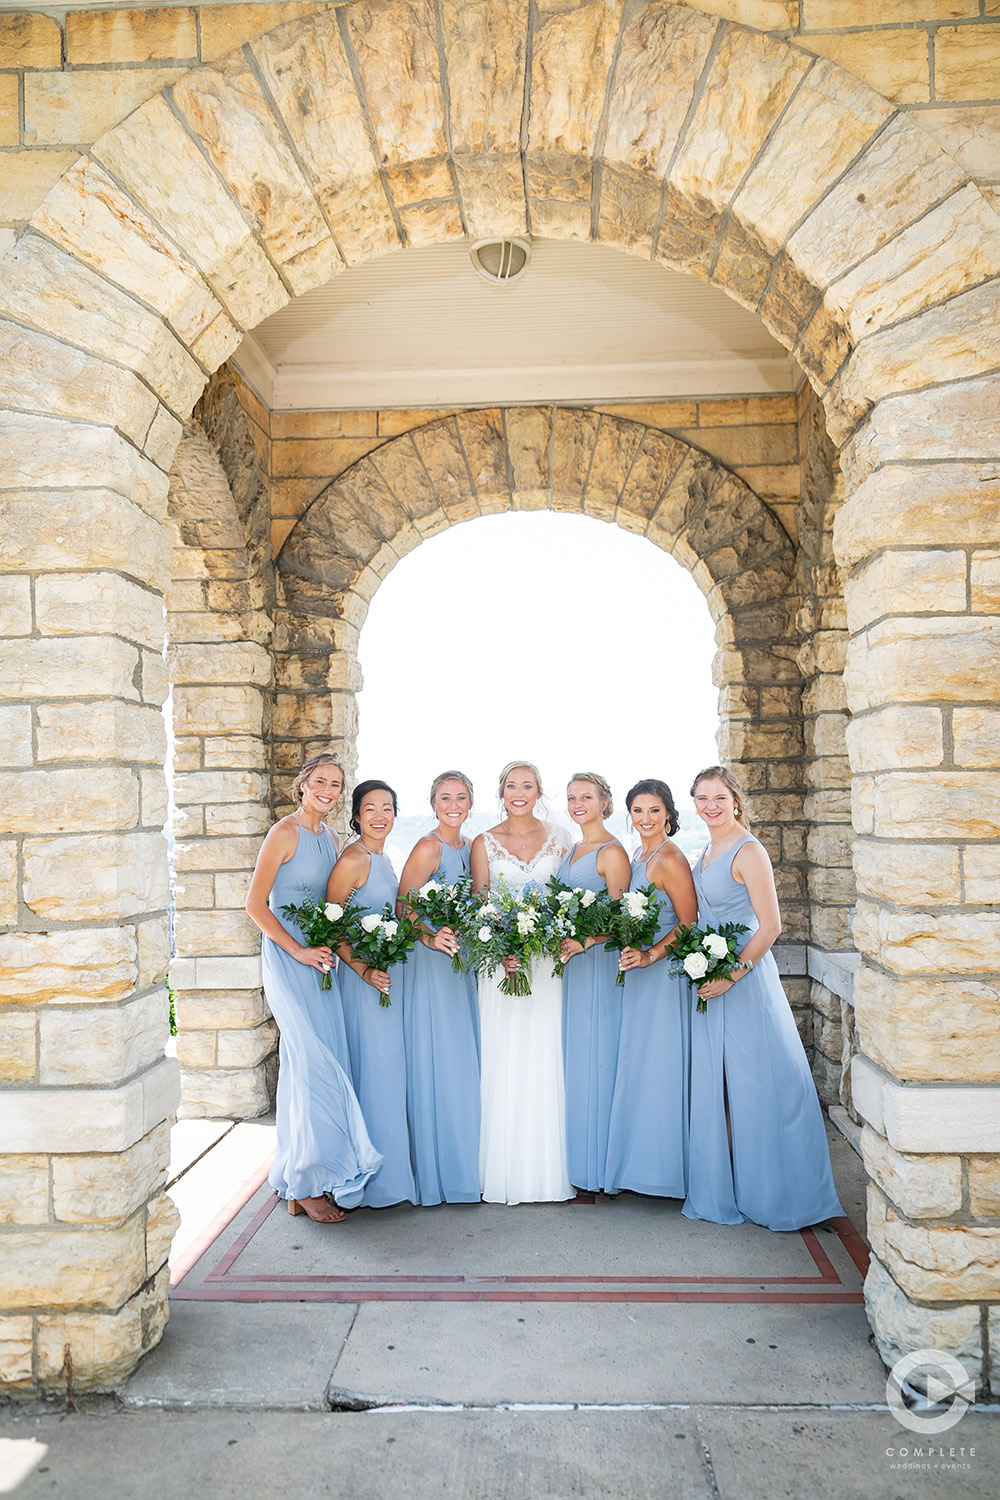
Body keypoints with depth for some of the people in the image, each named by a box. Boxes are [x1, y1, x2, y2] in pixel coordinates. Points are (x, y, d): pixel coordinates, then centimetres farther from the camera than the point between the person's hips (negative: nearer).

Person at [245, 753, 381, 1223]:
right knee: (315, 1063, -9)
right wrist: (299, 951, -14)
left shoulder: (329, 837, 12)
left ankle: (303, 1175, 21)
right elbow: (255, 903, -12)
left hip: (320, 959, 7)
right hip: (287, 958, -7)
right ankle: (307, 1184, 1)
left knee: (308, 1066, 9)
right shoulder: (285, 832, -10)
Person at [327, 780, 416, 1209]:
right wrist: (363, 968, -23)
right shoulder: (353, 860, -15)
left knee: (388, 1070, 15)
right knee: (374, 1069, -3)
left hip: (387, 975, 9)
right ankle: (377, 1179, 9)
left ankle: (388, 1167, 27)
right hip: (362, 976, -9)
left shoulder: (381, 858, 12)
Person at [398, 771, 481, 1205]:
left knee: (463, 1064, 13)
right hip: (429, 963, -8)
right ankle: (435, 1173, 11)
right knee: (436, 1064, -2)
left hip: (461, 964, 8)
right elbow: (402, 907, -15)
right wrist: (431, 938, -30)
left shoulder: (469, 846, 10)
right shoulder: (428, 848, -13)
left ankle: (462, 1165, 26)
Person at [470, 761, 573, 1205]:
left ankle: (547, 1171, 13)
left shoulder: (558, 839, 8)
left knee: (545, 1060, 2)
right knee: (504, 1062, 0)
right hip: (500, 960, -1)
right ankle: (505, 1172, 12)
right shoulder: (484, 843, 4)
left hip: (548, 963, 1)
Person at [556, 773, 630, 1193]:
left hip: (600, 964, -8)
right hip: (573, 963, 8)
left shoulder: (611, 852, -9)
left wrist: (583, 942, -26)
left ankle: (599, 1166, 10)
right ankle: (579, 1162, 21)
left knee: (596, 1057, -2)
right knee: (575, 1057, 11)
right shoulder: (572, 851, 16)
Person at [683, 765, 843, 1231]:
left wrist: (732, 974, -20)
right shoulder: (708, 851, 11)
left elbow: (770, 926, -17)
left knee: (753, 1083, 0)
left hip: (744, 979, -8)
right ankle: (723, 1190, 25)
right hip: (711, 978, 8)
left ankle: (766, 1192, 14)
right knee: (713, 1084, 13)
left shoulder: (748, 851, -14)